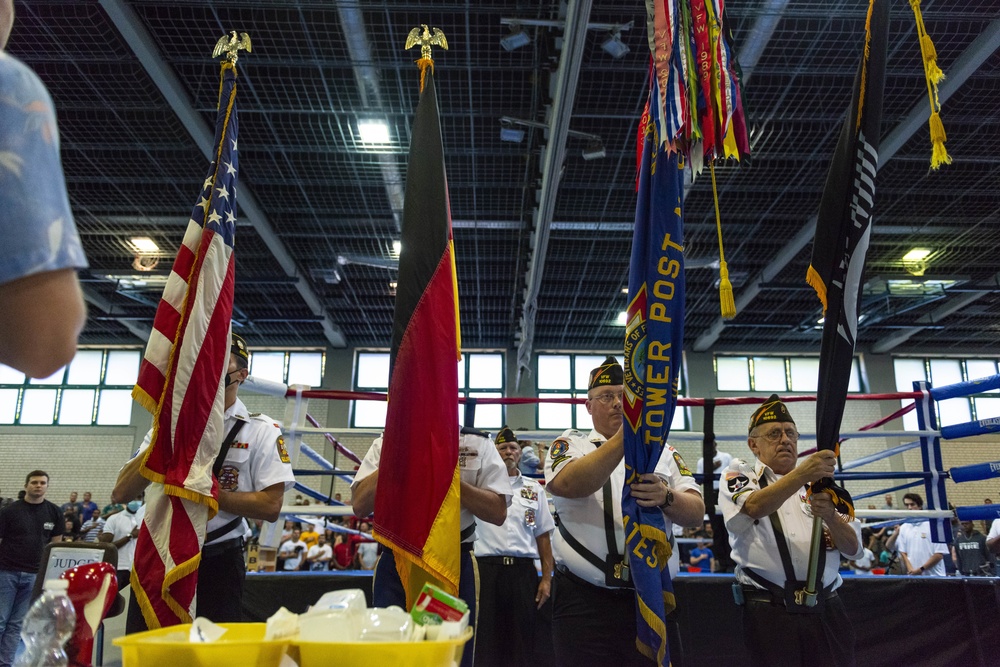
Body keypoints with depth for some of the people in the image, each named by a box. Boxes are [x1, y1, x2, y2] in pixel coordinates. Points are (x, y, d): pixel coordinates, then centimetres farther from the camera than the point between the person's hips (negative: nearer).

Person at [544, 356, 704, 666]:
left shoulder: (663, 451, 13)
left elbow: (696, 513, 2)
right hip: (584, 602, -2)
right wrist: (626, 435, -29)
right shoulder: (570, 444, 5)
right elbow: (567, 484, -18)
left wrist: (666, 498, -21)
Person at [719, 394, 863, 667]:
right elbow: (753, 507, -20)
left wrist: (831, 517, -16)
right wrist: (801, 474, -34)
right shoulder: (739, 476, 5)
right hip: (770, 614, -3)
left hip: (828, 612, 4)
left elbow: (854, 550, 5)